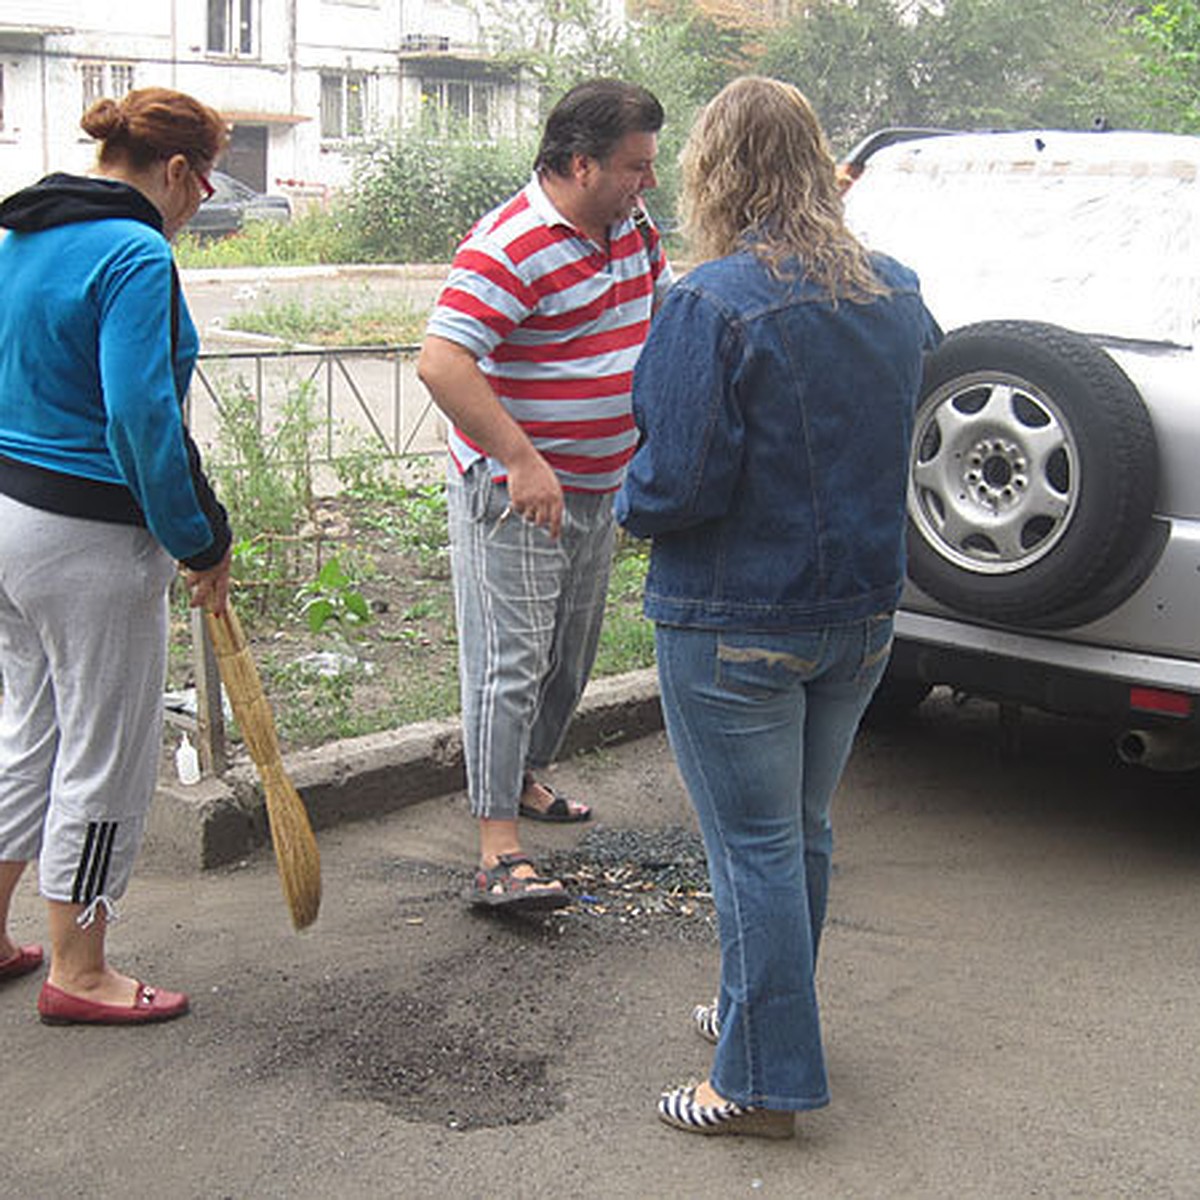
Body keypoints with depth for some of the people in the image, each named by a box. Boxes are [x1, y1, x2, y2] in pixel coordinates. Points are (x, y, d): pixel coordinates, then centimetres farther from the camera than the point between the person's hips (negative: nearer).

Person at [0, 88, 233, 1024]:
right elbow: (142, 417, -25)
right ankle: (78, 974, 18)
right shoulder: (135, 255, -18)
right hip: (88, 540, -9)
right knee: (105, 755, 5)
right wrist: (202, 541, -14)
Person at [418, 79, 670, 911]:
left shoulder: (633, 230, 7)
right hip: (513, 491, -9)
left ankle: (525, 778, 41)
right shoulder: (510, 249, -21)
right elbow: (442, 363, -29)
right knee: (511, 661, -8)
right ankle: (499, 854, -6)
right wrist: (522, 462, -31)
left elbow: (665, 315, 25)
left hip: (597, 488, 9)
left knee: (571, 654, 20)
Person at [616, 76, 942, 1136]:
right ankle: (766, 1015, 39)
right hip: (862, 611, 7)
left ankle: (763, 1085, 13)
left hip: (735, 624, -7)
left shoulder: (714, 302, -19)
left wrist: (630, 504, -1)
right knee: (802, 831, 21)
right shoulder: (894, 293, 3)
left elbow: (680, 481, -20)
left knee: (755, 848, 3)